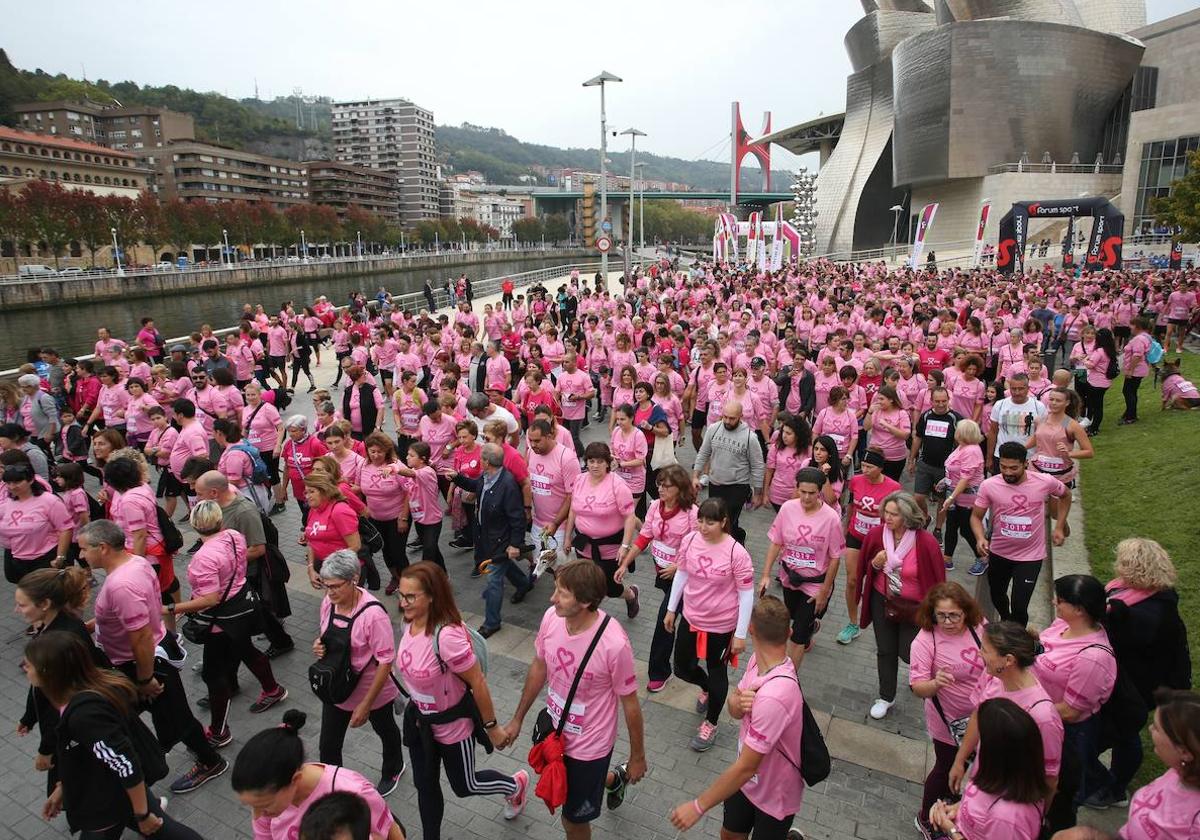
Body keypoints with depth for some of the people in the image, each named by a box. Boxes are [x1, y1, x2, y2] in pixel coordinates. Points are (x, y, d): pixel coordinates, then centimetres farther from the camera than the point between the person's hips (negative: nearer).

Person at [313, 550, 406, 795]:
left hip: (372, 691, -4)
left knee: (386, 731, 24)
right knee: (328, 746, 11)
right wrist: (319, 646, -14)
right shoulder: (328, 602, -11)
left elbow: (385, 661, -26)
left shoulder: (372, 614, -32)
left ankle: (392, 770, 53)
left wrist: (365, 705, -23)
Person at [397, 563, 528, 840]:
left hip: (453, 724, -6)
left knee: (464, 786, 18)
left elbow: (478, 683, -27)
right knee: (424, 785, 22)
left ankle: (516, 785, 46)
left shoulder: (447, 636, -37)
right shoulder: (409, 624, -13)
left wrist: (491, 727, -16)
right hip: (420, 720, 6)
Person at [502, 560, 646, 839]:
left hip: (590, 745, -6)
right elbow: (539, 667, 0)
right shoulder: (551, 617, -18)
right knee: (564, 790, 31)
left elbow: (630, 704, -18)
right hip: (556, 732, 6)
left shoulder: (614, 644, -34)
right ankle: (614, 779, 58)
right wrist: (517, 718, 10)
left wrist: (638, 757, -5)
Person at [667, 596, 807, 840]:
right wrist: (739, 701, -26)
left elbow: (746, 768, -32)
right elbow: (734, 709, -1)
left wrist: (698, 806, -23)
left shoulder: (774, 696, -39)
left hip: (775, 796, -6)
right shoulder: (757, 660, -14)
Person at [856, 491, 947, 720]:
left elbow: (937, 578, -11)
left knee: (908, 653, 6)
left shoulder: (926, 542, -23)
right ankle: (886, 697, 36)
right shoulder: (876, 534, -14)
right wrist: (876, 564, -21)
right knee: (885, 651, 15)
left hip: (914, 606, -3)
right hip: (882, 601, 3)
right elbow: (866, 569, 1)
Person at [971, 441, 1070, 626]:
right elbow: (976, 516, -7)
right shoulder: (989, 485, -18)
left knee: (1019, 607, -6)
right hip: (998, 553, 2)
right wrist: (980, 538, -26)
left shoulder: (1045, 482, -17)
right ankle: (1005, 623, 56)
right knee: (997, 596, 24)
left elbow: (1065, 495, 7)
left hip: (1030, 556, -2)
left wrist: (1059, 527, 3)